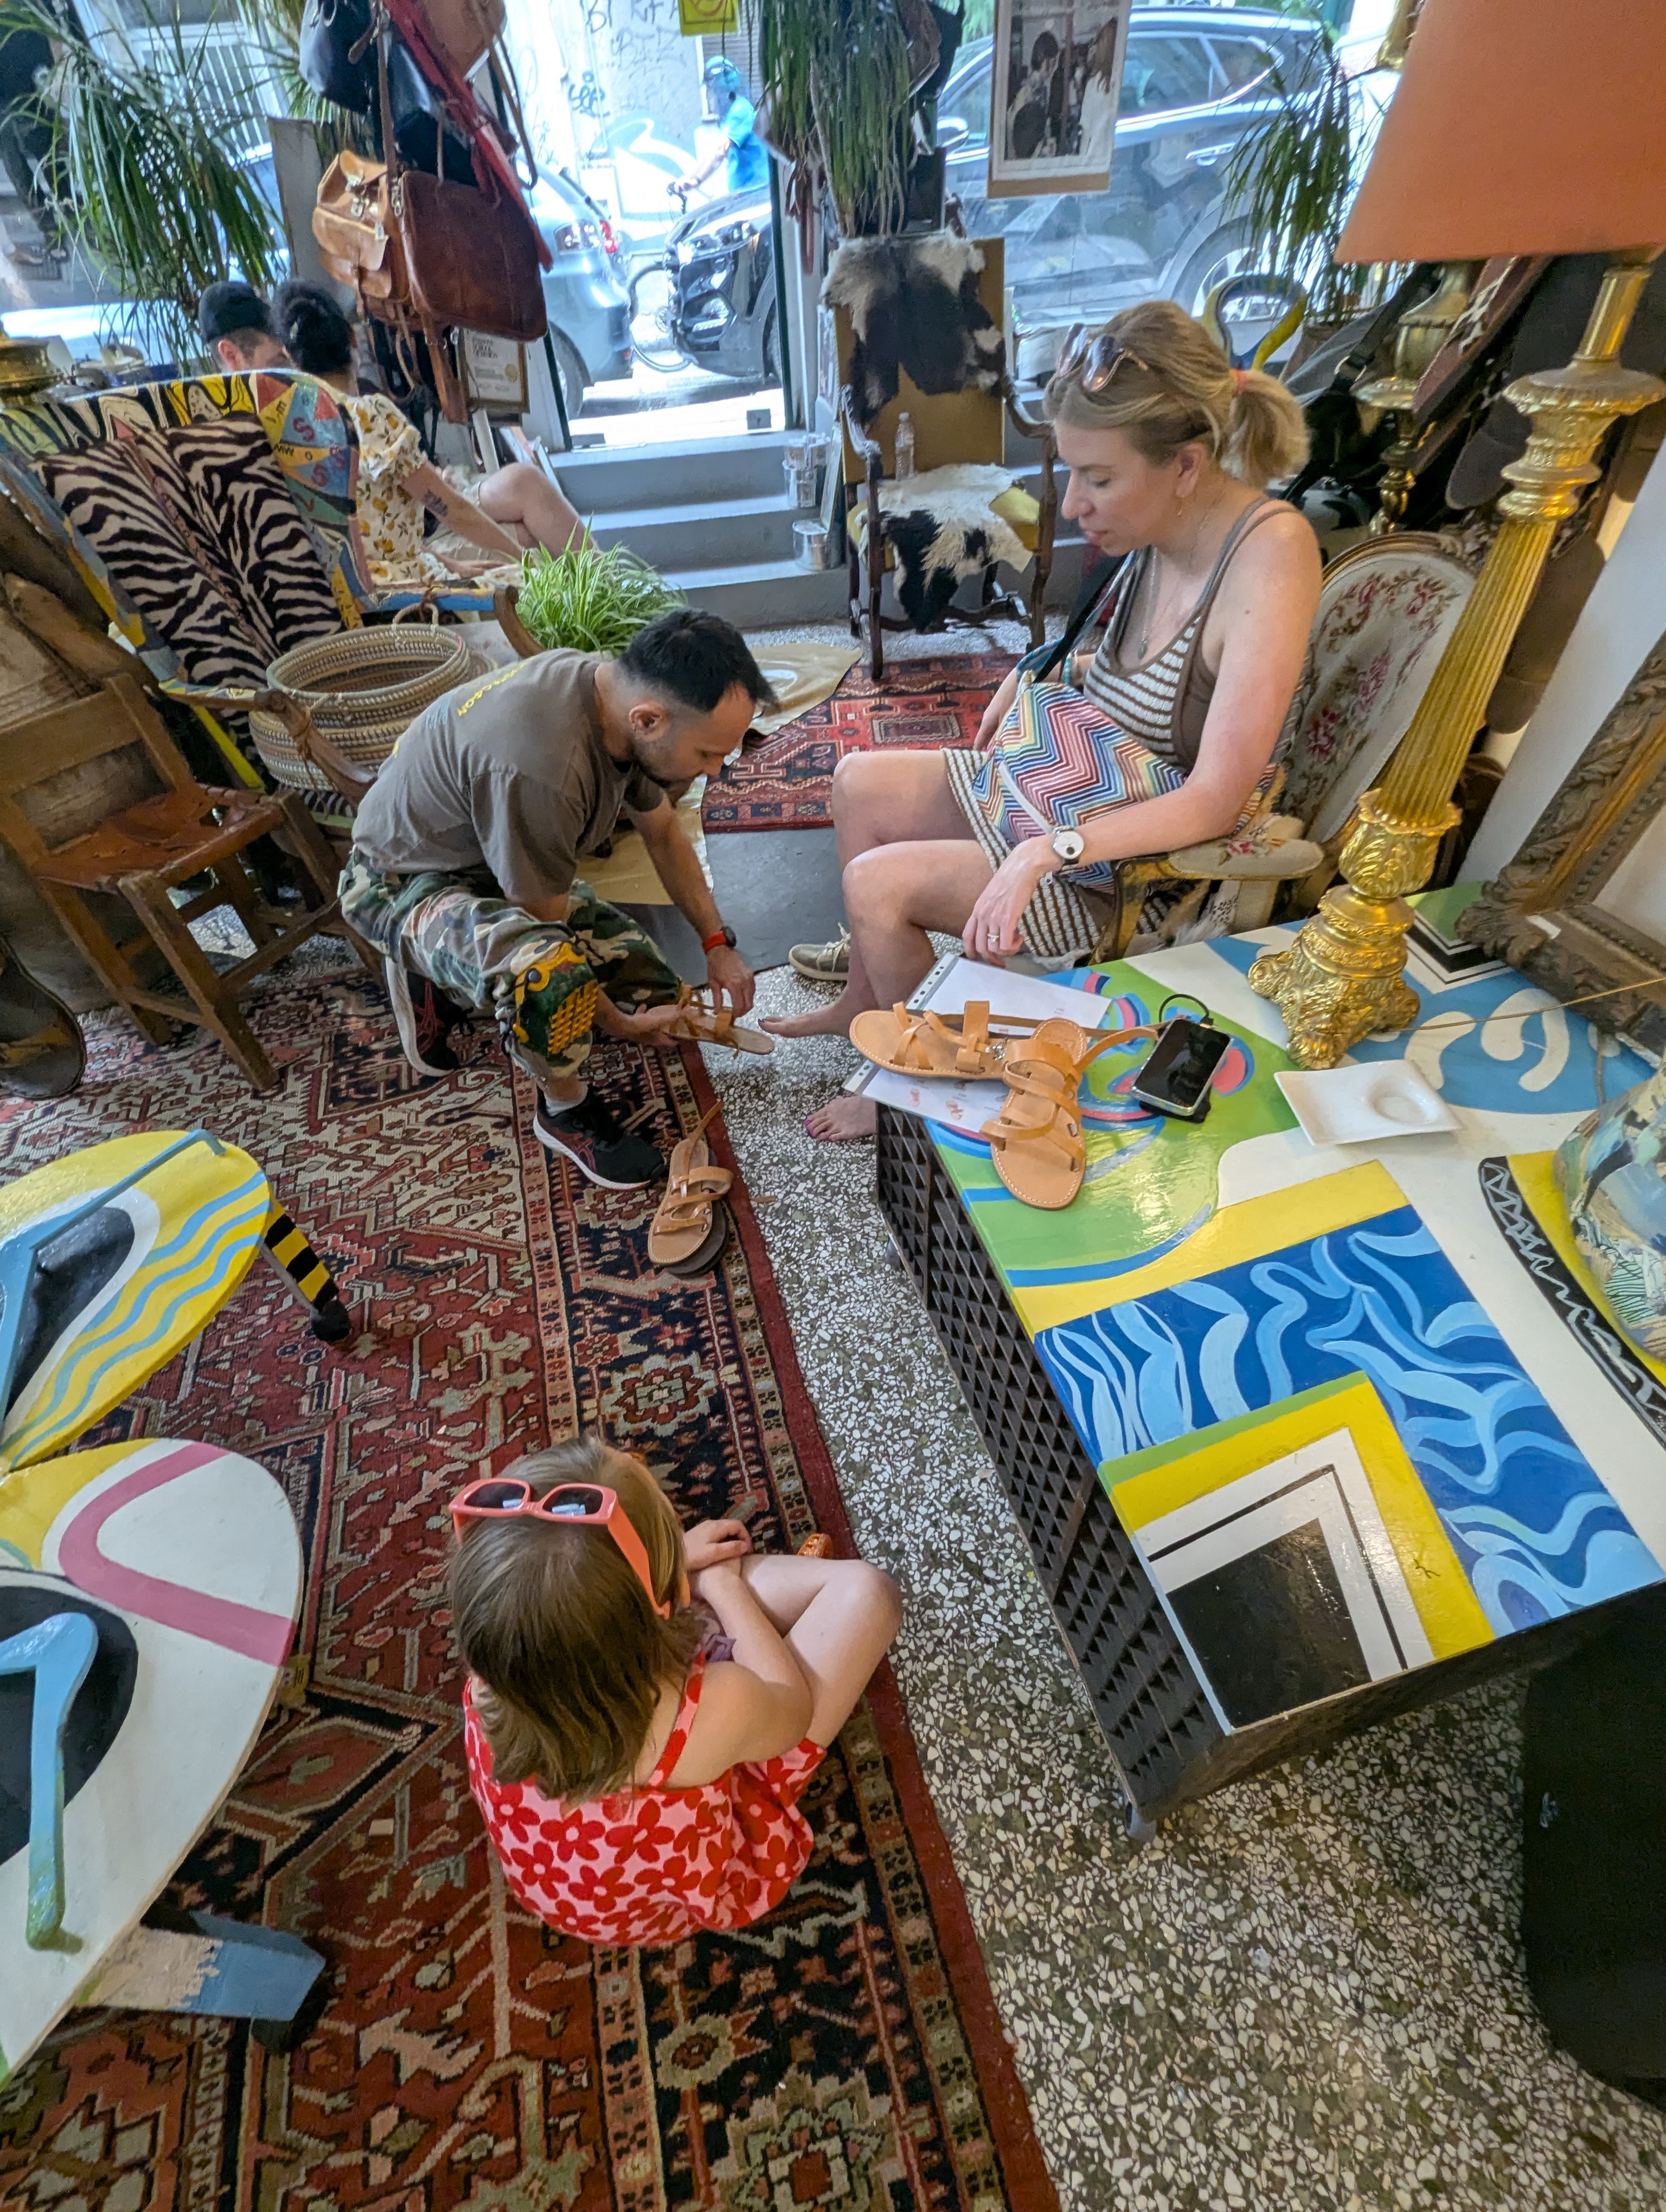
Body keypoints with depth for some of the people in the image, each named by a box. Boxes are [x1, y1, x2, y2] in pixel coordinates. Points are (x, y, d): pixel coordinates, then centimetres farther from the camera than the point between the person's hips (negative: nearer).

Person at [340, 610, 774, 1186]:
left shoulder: (622, 691, -12)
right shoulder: (540, 766, -38)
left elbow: (662, 830, 4)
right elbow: (546, 923, -25)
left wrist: (717, 942, 1)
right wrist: (617, 1022, -13)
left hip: (510, 862, 8)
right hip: (404, 880, -8)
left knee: (653, 994, 2)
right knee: (548, 974, -40)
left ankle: (442, 971, 14)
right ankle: (567, 1112, -8)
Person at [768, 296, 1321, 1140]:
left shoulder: (1269, 551, -26)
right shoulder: (1162, 533, -3)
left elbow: (1217, 800, -30)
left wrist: (1046, 852, -36)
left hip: (1155, 857, -9)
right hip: (1077, 783, 9)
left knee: (877, 882, -18)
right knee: (858, 783, 9)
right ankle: (867, 998, 24)